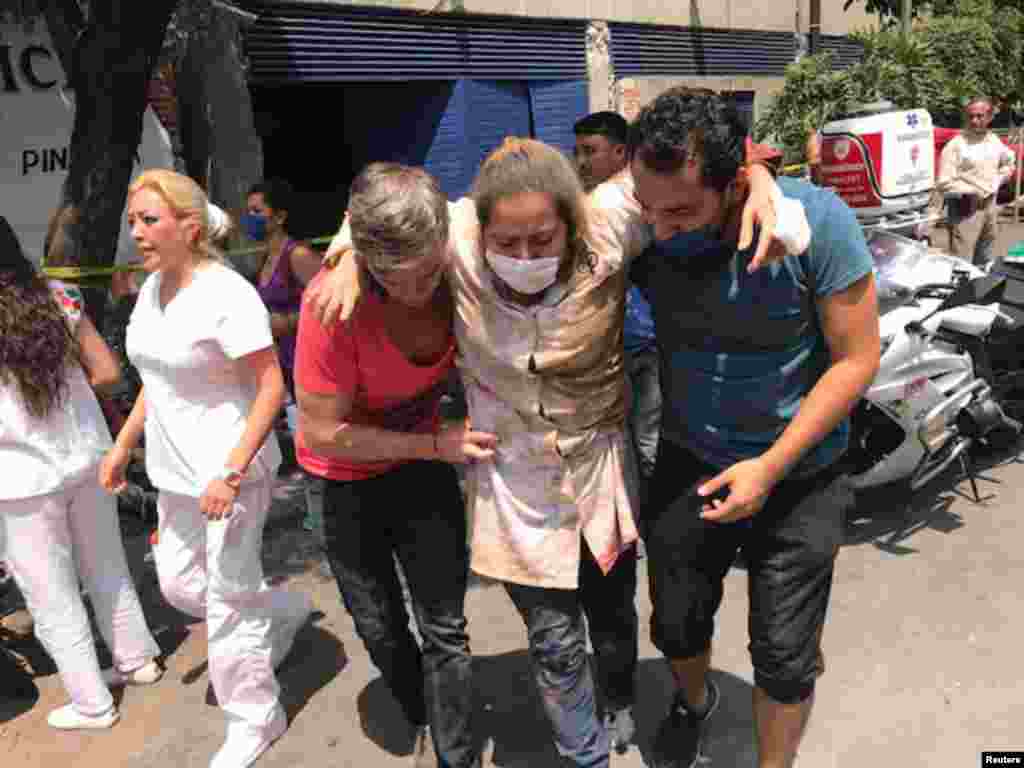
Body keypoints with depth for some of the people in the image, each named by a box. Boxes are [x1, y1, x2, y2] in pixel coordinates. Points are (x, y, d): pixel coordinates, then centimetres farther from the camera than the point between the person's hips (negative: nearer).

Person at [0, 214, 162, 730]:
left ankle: (92, 705, 26)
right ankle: (138, 660, 38)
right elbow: (107, 372, 1)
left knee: (53, 600, 12)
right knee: (107, 571, 23)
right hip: (87, 458, 5)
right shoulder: (57, 299, -4)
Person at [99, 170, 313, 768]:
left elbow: (272, 387, -21)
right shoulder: (152, 287, 6)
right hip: (177, 471, 8)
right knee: (178, 584, 19)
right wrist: (124, 444, 17)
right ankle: (287, 612, 43)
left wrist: (231, 473, -27)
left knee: (229, 600, 4)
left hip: (229, 470, -8)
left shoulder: (227, 294, -20)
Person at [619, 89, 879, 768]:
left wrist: (771, 467, -23)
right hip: (688, 461, 3)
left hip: (799, 471, -2)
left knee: (785, 657, 9)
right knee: (676, 626, 21)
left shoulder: (817, 221, -24)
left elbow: (856, 359, -17)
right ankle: (694, 703, 56)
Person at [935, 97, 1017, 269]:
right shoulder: (955, 145, -15)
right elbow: (943, 184, -19)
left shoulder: (994, 141, 7)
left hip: (990, 206, 7)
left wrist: (998, 180, 13)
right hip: (966, 209, -7)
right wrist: (970, 191, -19)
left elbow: (1010, 160, 28)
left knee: (984, 262, 21)